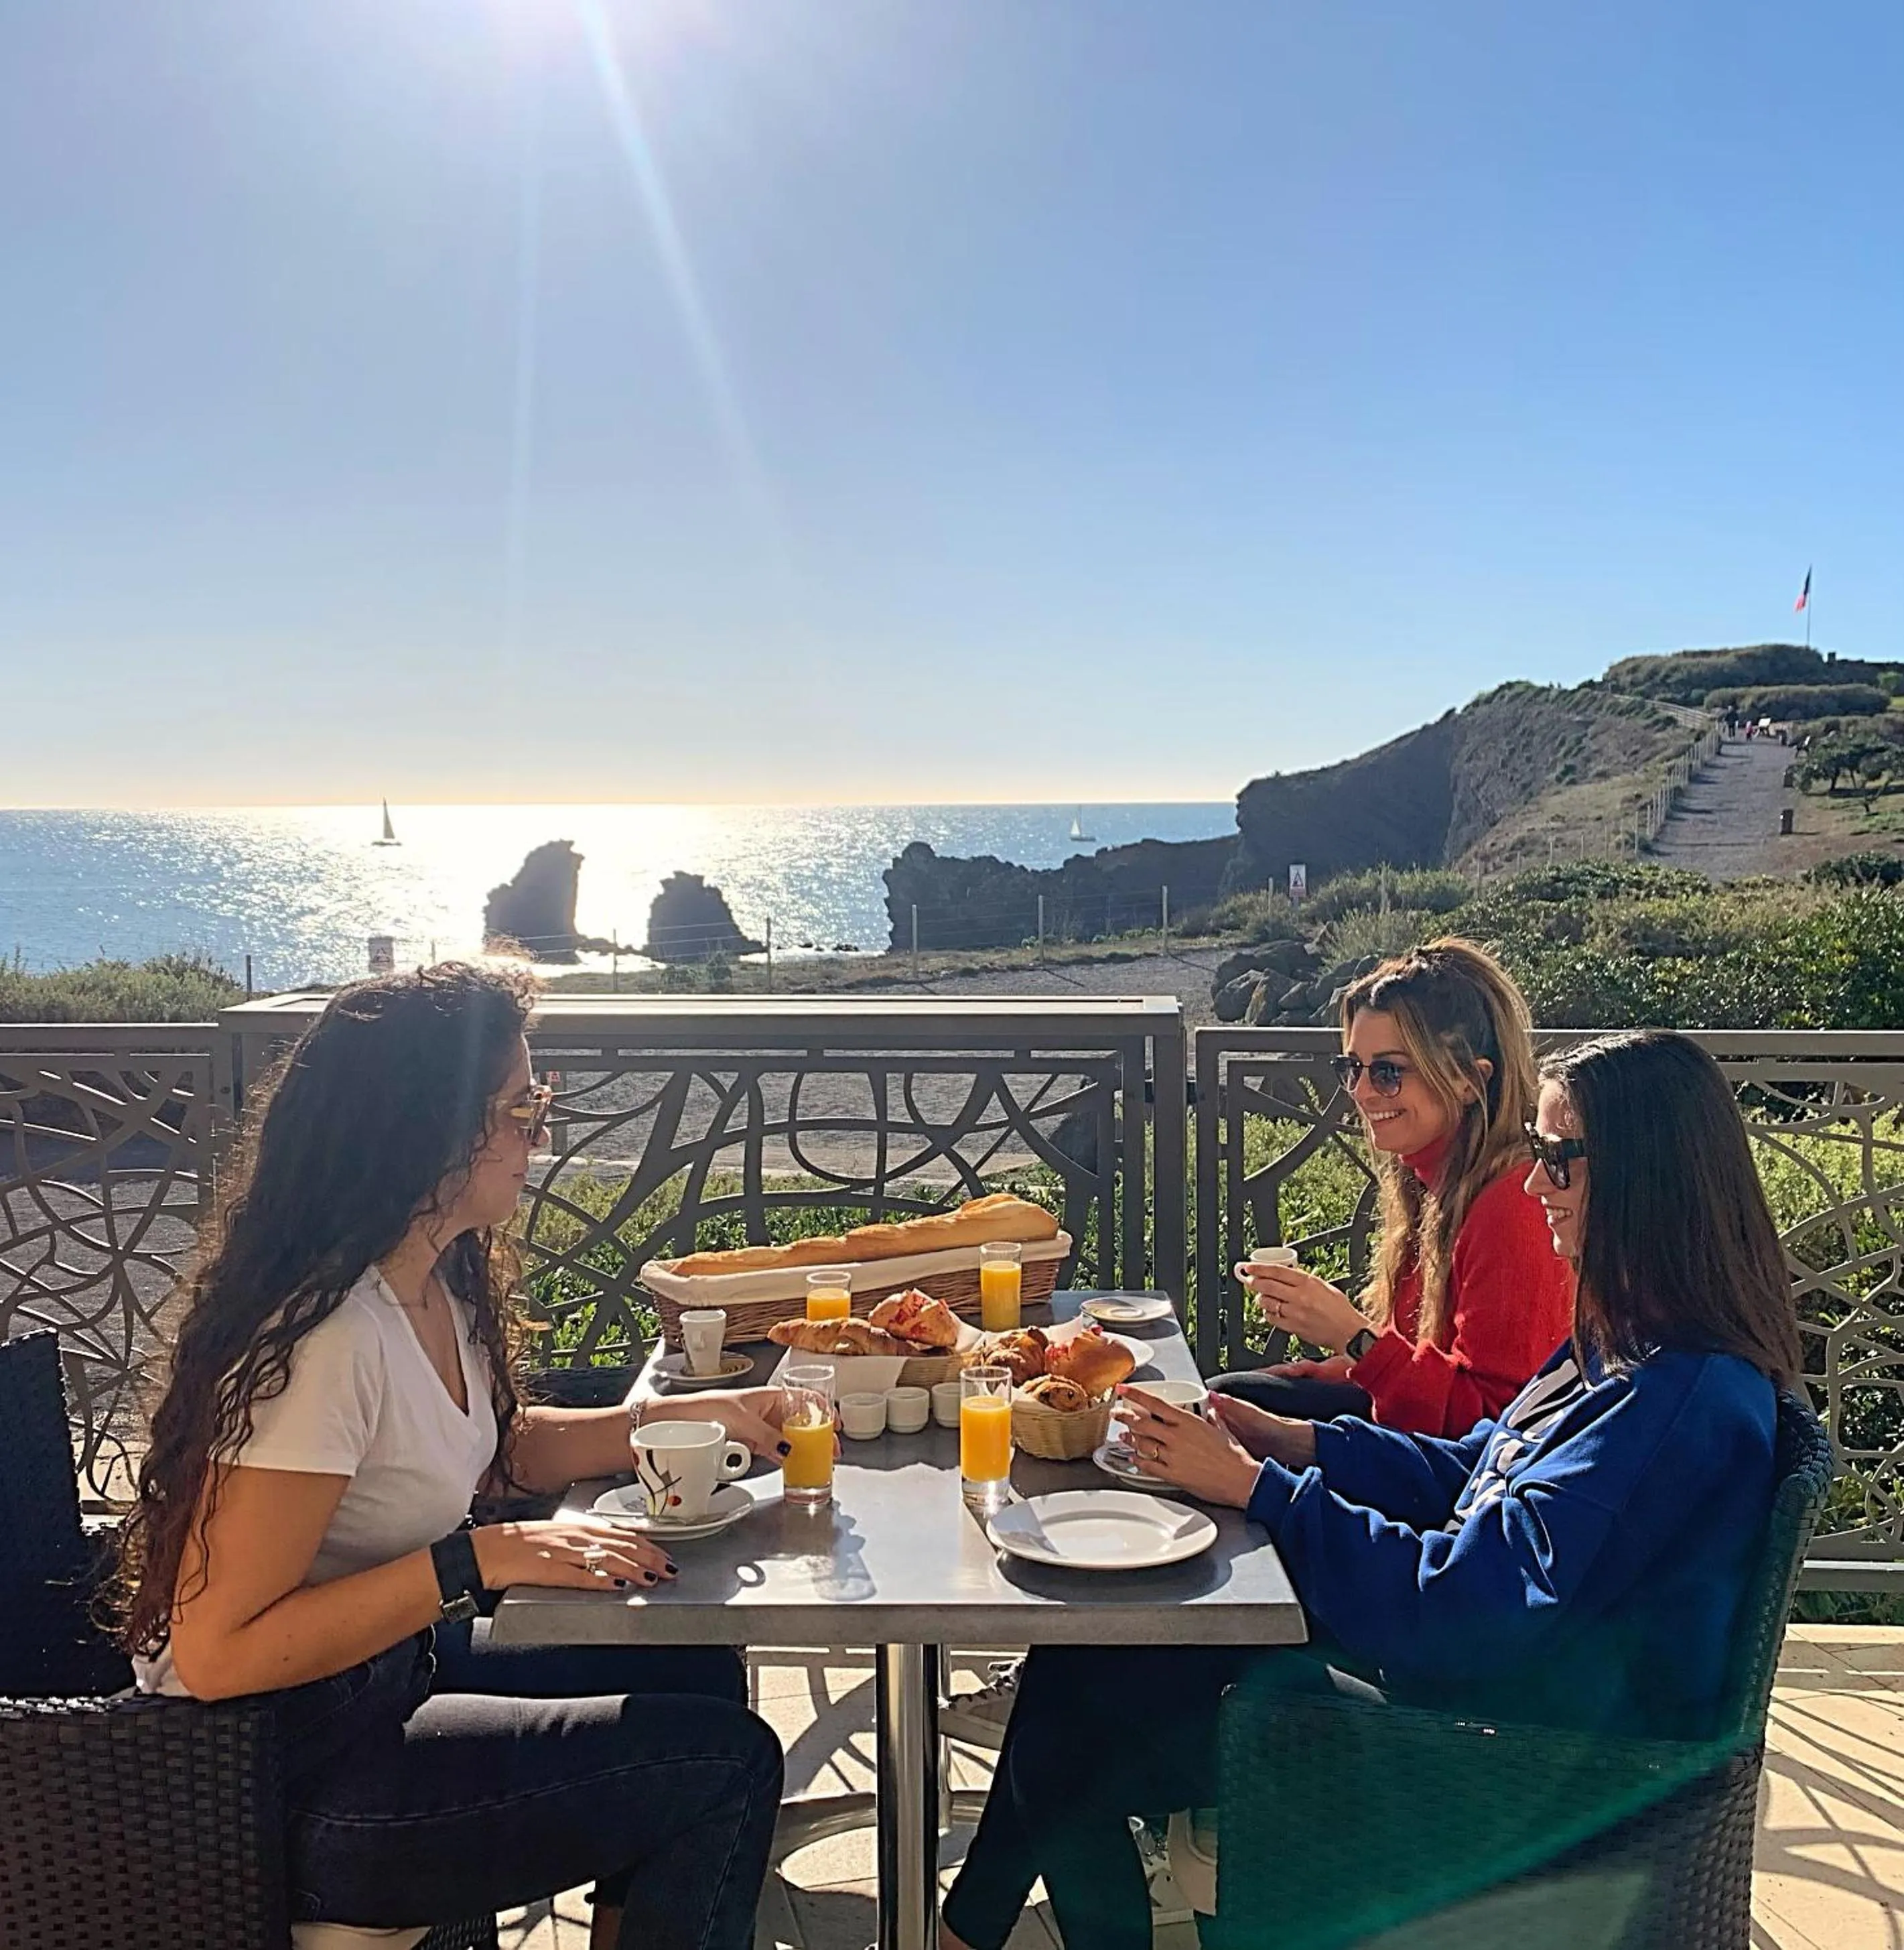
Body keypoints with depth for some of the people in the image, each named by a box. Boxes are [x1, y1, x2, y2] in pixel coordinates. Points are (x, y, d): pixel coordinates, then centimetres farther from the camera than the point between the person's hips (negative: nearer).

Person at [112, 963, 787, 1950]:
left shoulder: (441, 1281, -1)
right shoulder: (330, 1339, -29)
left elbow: (499, 1446, 17)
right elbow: (218, 1653, -27)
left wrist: (687, 1416, 5)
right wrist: (484, 1559, -28)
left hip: (391, 1668, 9)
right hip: (286, 1782, -9)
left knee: (698, 1677, 15)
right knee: (725, 1764, -11)